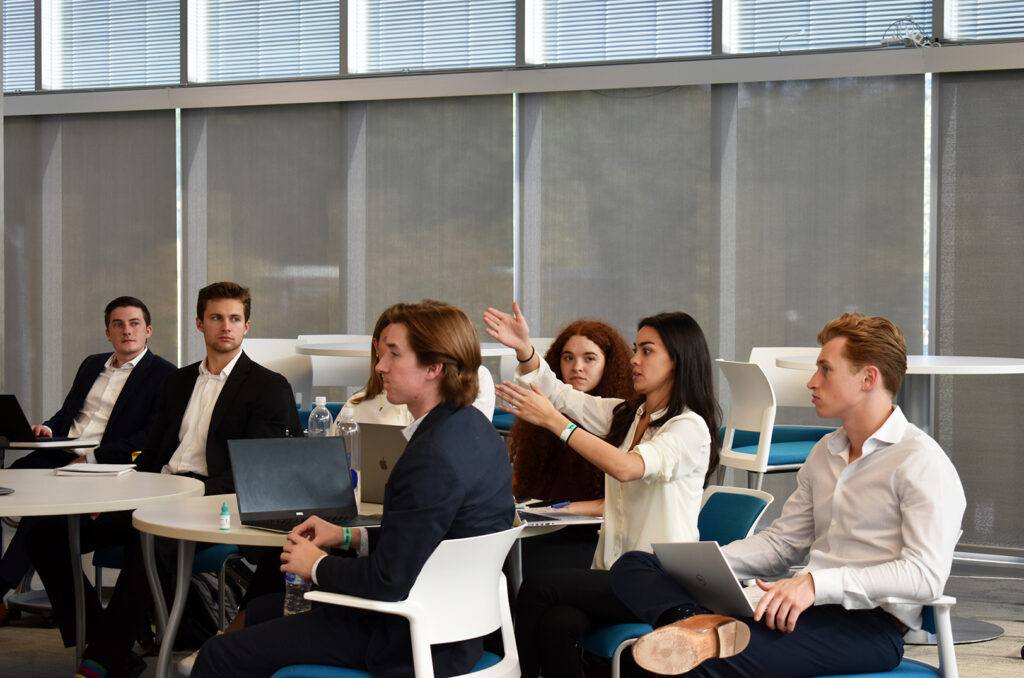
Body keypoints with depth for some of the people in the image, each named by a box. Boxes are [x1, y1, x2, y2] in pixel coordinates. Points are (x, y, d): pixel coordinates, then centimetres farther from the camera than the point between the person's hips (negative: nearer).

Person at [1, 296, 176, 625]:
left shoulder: (164, 375, 1)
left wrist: (94, 457, -16)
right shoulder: (92, 365, 24)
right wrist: (48, 428, 3)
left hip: (105, 466, -6)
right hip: (60, 455, 6)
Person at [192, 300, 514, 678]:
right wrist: (348, 536, 12)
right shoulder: (473, 427, 5)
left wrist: (317, 565, -10)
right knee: (263, 609, 27)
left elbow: (388, 582, -27)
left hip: (407, 645, -11)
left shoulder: (433, 456, -28)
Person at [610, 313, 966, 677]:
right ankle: (701, 625, -36)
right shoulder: (825, 452, 23)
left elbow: (925, 574, -18)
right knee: (633, 565, -12)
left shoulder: (921, 461, -6)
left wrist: (816, 583, -26)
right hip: (805, 608, 10)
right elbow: (782, 542, 26)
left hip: (869, 624, -9)